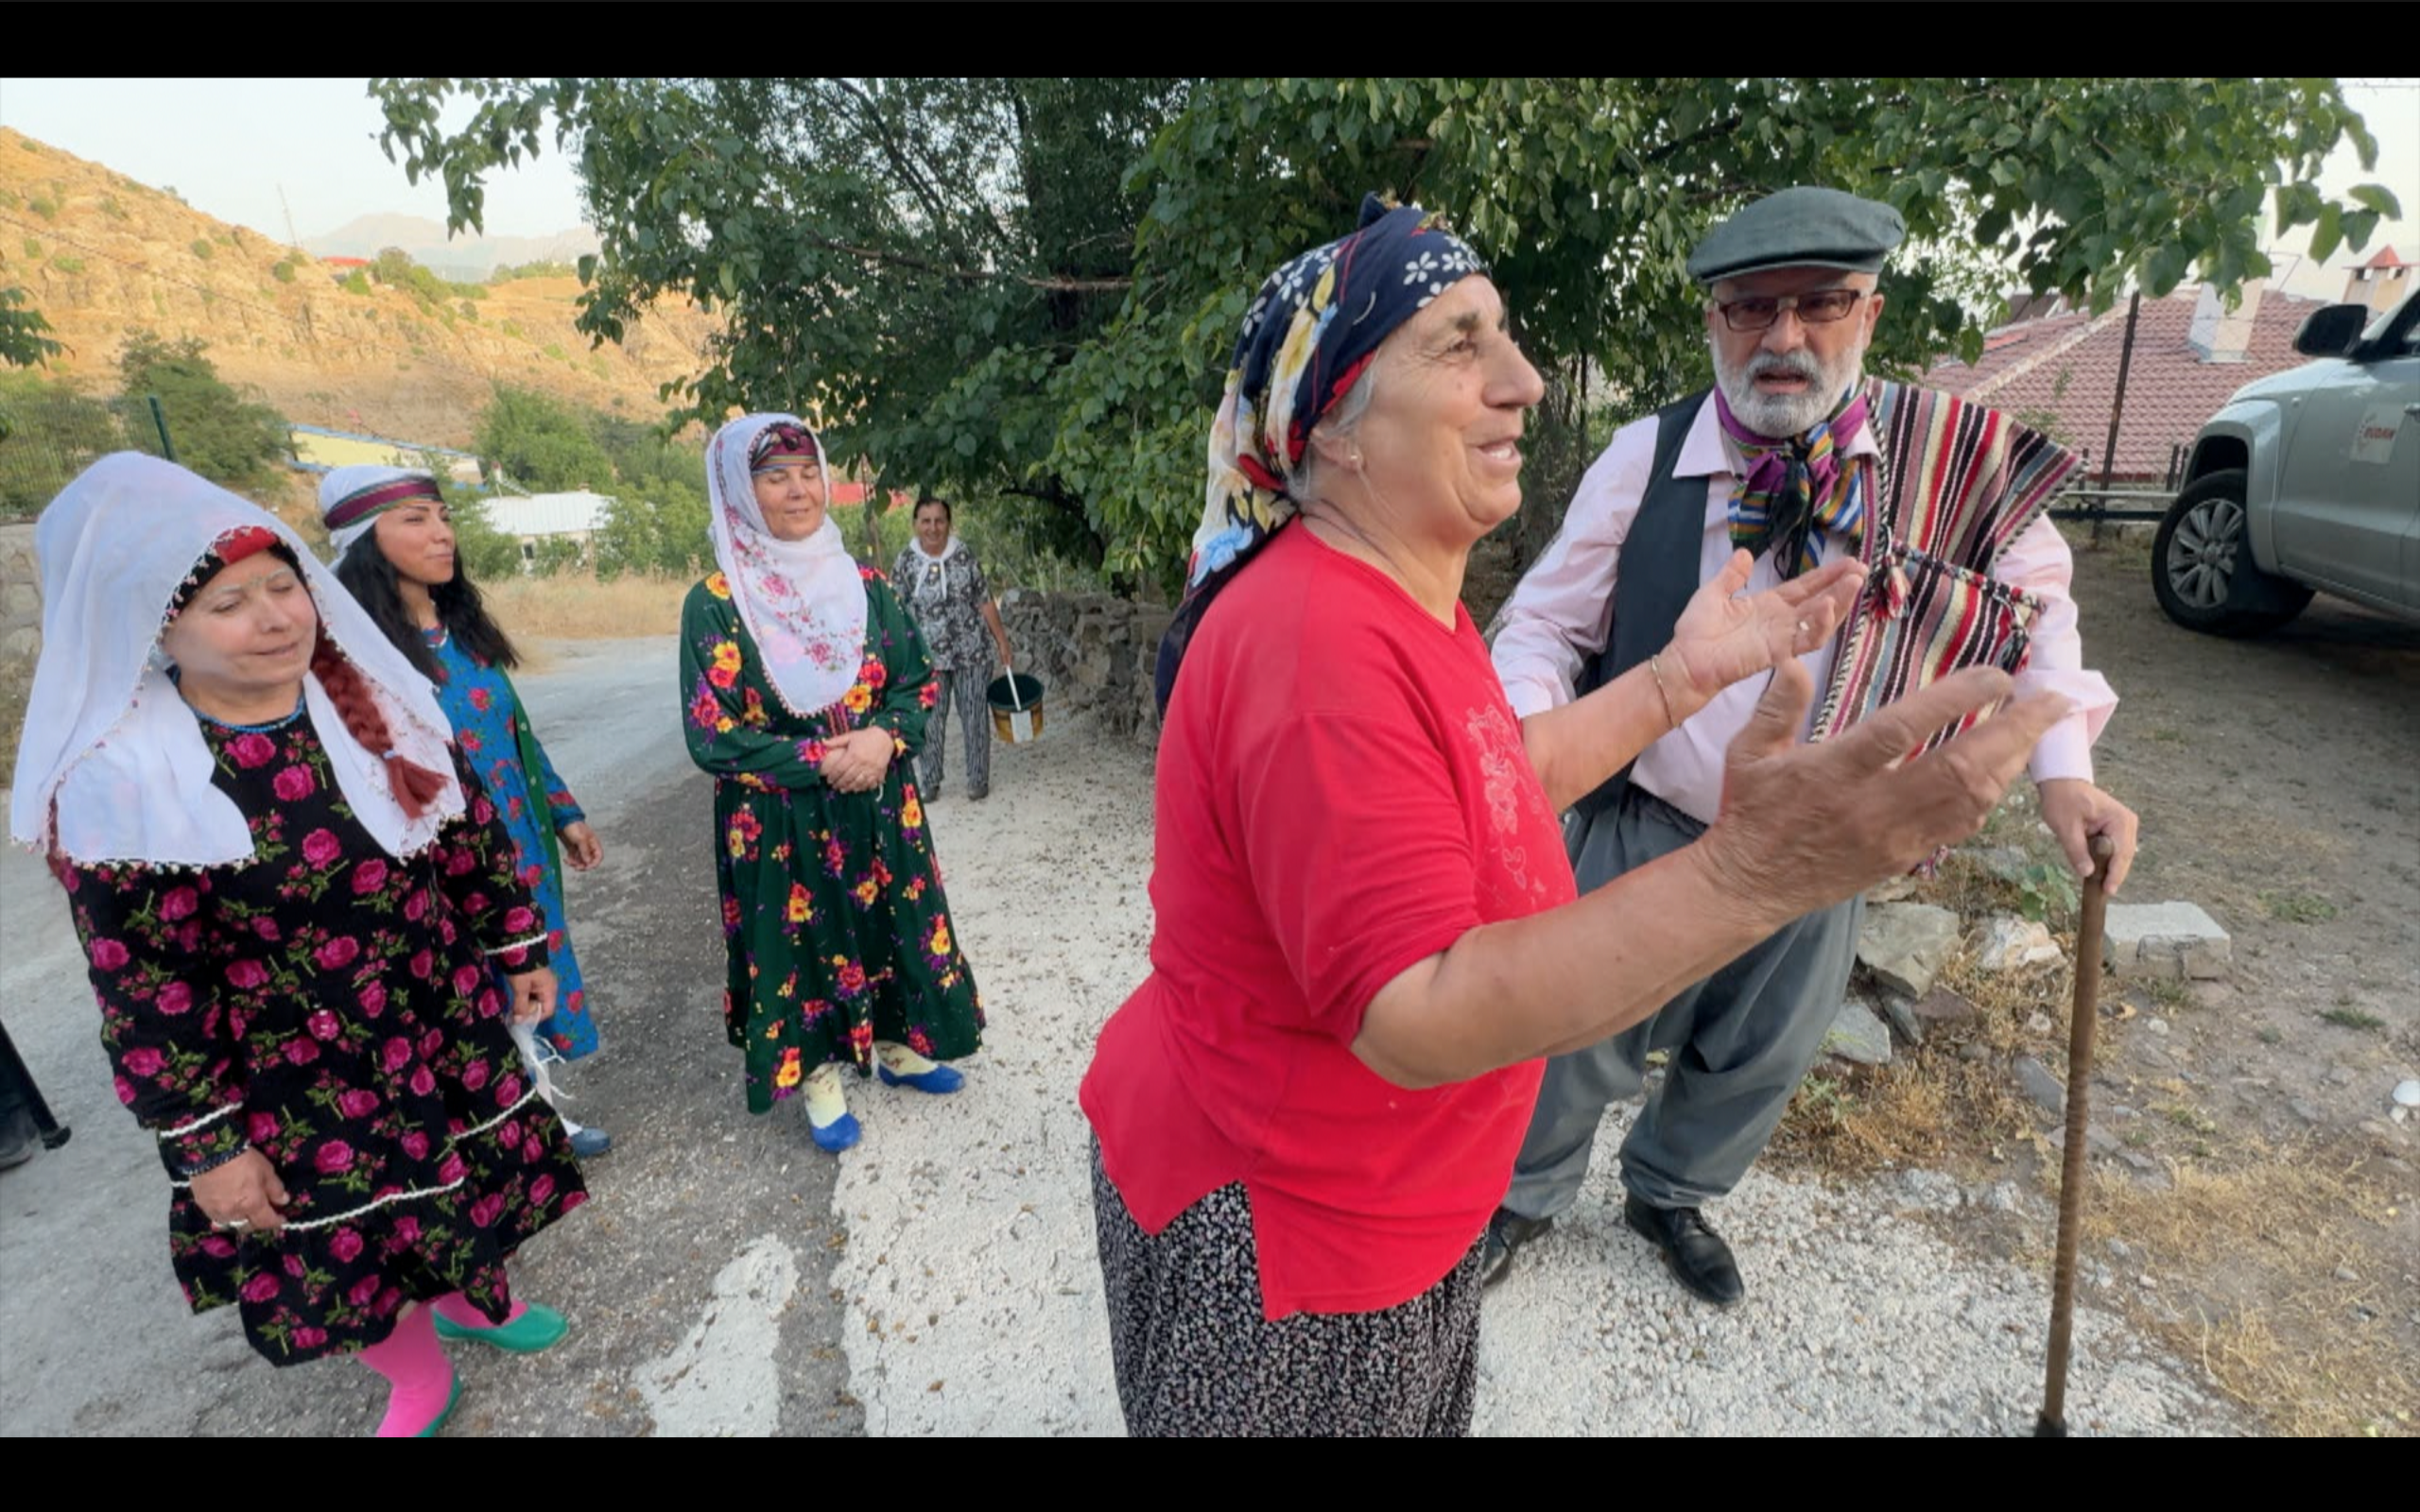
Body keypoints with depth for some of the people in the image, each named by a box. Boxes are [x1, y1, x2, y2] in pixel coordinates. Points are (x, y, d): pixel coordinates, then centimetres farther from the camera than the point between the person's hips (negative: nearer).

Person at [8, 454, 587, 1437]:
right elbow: (142, 989, -15)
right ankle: (418, 1382, 45)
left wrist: (519, 953, 6)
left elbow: (471, 839, 2)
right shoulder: (123, 783, -20)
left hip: (445, 1025, 4)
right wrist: (204, 1144, -12)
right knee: (352, 1243, 17)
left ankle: (477, 1300, 53)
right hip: (295, 1082, -3)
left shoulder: (375, 705, -7)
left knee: (470, 1183, 23)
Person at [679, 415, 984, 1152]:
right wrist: (817, 759, -19)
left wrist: (885, 736, -16)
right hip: (778, 821, -3)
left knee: (890, 925, 15)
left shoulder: (864, 584, 1)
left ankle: (896, 1045, 38)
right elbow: (710, 736, -11)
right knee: (800, 941, 10)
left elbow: (919, 681, 4)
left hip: (879, 807, 4)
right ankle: (819, 1076, 31)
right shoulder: (714, 604, -9)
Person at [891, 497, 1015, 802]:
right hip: (928, 658, 0)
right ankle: (931, 782, 20)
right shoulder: (905, 561, -3)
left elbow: (985, 602, 3)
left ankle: (978, 780, 20)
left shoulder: (964, 555, -2)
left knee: (975, 717, 7)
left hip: (971, 653, 0)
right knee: (930, 721, 6)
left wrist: (1002, 642, 3)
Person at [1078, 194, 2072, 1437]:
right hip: (1277, 1236, -8)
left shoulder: (1395, 598, 1)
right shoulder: (1321, 645, -32)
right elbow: (1415, 1021, -35)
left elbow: (1490, 786, 10)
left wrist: (1682, 677, 5)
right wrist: (1753, 874, -41)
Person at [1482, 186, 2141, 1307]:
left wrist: (2063, 767, -4)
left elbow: (2031, 602, 6)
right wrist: (1529, 724, -27)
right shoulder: (1647, 458, -15)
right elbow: (1549, 620, -8)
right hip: (1647, 834, -2)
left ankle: (1671, 1194, 52)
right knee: (1580, 1043, 13)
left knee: (1762, 1059, 22)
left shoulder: (1954, 463, -10)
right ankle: (1523, 1196, 43)